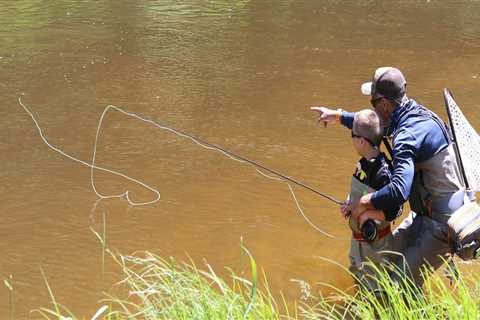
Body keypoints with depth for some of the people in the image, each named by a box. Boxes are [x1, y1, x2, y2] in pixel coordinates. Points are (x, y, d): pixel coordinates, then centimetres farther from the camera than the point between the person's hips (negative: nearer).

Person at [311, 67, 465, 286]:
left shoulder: (408, 135, -29)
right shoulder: (416, 113, 2)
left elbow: (399, 192, -40)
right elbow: (379, 126, 24)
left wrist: (364, 203, -24)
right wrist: (338, 115, 25)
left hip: (441, 223, -10)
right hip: (426, 212, 10)